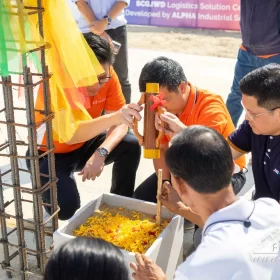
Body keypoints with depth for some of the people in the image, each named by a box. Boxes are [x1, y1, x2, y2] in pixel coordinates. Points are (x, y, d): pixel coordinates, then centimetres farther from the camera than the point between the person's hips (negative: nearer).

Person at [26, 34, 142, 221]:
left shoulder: (107, 76, -17)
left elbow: (120, 124, -16)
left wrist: (101, 153, -35)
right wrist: (113, 117, -62)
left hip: (84, 144, 5)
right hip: (50, 154, -4)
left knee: (131, 146, -20)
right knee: (66, 207, -27)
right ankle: (47, 192, 10)